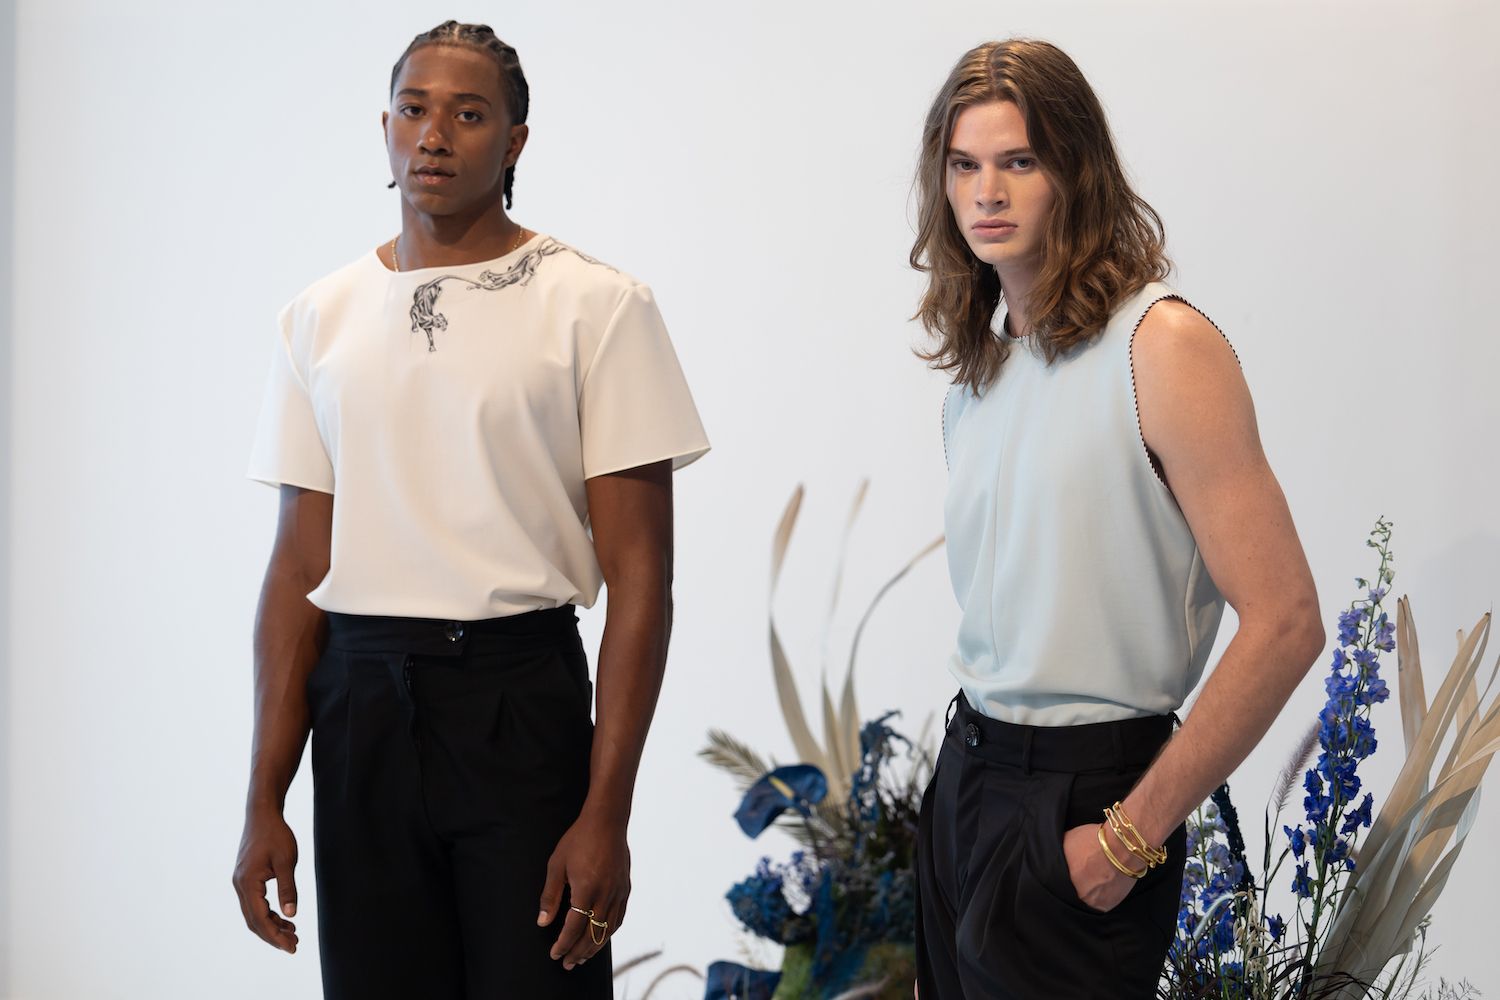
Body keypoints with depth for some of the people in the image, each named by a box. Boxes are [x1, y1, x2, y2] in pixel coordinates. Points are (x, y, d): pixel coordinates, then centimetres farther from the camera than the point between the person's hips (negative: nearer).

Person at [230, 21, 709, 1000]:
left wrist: (606, 812, -13)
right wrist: (264, 802, 4)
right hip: (362, 705, 4)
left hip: (521, 699, -3)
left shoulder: (596, 305, -4)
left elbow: (639, 574, -7)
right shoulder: (320, 319, 9)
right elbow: (300, 569, 9)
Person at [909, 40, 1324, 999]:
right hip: (968, 770, 7)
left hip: (1085, 789, -7)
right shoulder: (981, 361, 9)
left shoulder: (1165, 346, -14)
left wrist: (1135, 835, -16)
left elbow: (1284, 623, -18)